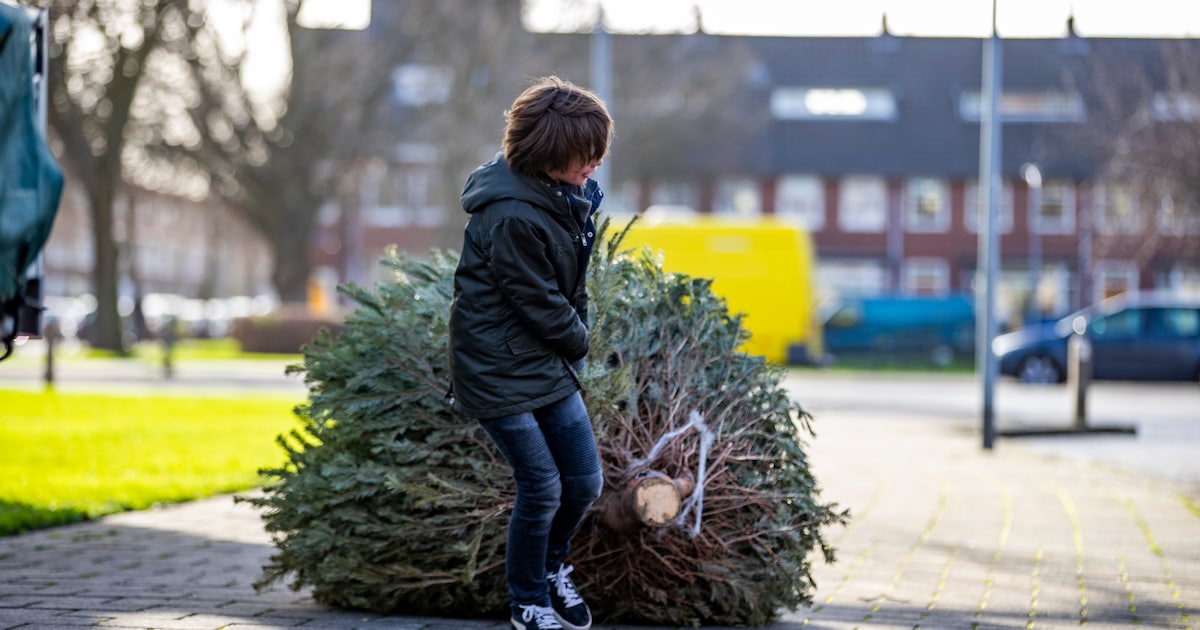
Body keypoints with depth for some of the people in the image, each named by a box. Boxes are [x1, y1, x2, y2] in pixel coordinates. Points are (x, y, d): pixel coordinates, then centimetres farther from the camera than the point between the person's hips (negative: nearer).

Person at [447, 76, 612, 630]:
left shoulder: (563, 193, 2)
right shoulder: (511, 218, -27)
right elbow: (538, 305, -18)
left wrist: (575, 337, 5)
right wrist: (578, 340, 0)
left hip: (551, 361, 8)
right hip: (499, 368, -8)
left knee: (584, 480, 8)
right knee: (542, 489, -4)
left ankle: (551, 567, 35)